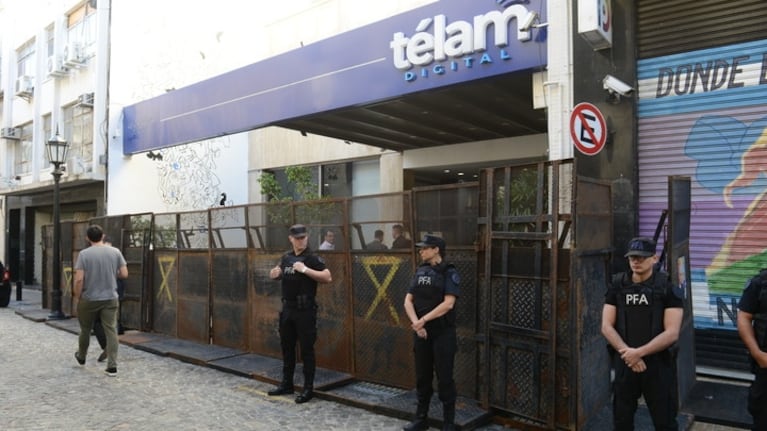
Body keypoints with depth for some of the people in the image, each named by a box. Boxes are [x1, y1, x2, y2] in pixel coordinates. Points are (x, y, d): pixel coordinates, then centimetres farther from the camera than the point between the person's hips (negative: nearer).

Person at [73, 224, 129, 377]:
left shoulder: (84, 254, -10)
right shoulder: (115, 252, -2)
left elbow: (79, 279, -14)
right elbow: (124, 274, -1)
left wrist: (77, 296, 0)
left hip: (89, 299, -1)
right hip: (110, 298, 1)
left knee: (85, 330, 19)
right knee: (111, 331, 0)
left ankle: (81, 357, 42)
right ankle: (112, 366, -5)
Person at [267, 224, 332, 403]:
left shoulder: (312, 258, -10)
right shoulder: (286, 257, 9)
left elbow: (328, 277, -21)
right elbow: (276, 274, 25)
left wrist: (305, 269, -24)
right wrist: (274, 273, 1)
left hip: (305, 310, -6)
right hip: (287, 308, 7)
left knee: (306, 349, 0)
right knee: (287, 347, 15)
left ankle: (308, 388, 10)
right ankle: (287, 384, 29)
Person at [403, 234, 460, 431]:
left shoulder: (449, 272, -8)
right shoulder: (420, 271, 8)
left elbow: (448, 304, -18)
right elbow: (408, 300, 4)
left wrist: (423, 320, -19)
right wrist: (415, 322, -11)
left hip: (442, 333, -5)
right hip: (421, 333, 5)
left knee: (444, 378, 3)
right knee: (422, 376, 14)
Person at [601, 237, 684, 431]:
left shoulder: (668, 288, -7)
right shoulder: (617, 287, 1)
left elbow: (672, 333, -13)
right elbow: (606, 327, -3)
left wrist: (639, 352, -19)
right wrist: (627, 352, -16)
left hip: (658, 363, -3)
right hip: (624, 363, 3)